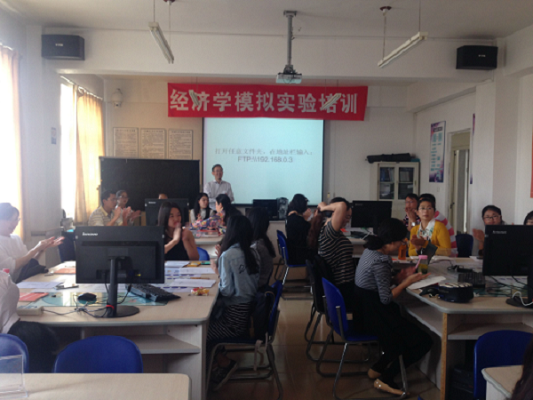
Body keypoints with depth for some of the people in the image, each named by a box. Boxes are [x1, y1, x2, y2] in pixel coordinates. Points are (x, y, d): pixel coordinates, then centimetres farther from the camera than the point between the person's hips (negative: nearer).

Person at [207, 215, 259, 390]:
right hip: (249, 312, 8)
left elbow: (226, 290, -18)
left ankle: (224, 364, 13)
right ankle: (223, 363, 19)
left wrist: (217, 271, -2)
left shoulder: (228, 255, -16)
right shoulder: (253, 253, 5)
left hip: (235, 316, -8)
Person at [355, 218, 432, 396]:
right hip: (374, 314, -10)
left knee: (408, 323, 27)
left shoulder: (370, 250, 5)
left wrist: (399, 277, 2)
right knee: (424, 341, -3)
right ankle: (385, 380, 4)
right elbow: (386, 298, -20)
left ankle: (380, 368, 26)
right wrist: (407, 282, -10)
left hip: (365, 309, 10)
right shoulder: (380, 262, -24)